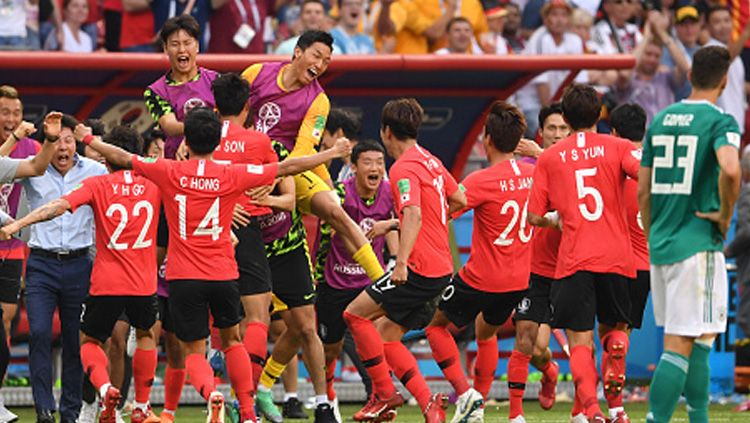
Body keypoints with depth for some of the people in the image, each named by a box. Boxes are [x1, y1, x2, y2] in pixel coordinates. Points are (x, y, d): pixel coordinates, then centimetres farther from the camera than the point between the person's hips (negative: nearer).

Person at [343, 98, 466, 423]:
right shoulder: (431, 161, 14)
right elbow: (459, 200, 26)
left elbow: (414, 215, -26)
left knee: (356, 314, -4)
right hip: (441, 269, 9)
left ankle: (384, 393, -2)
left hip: (420, 268, -9)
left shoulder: (404, 168, -13)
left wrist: (402, 262, -35)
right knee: (385, 335, 11)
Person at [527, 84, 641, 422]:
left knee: (580, 342, -1)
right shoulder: (617, 147, 5)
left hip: (573, 261, -1)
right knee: (616, 325, 22)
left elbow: (534, 217, 6)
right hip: (617, 256, 1)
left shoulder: (549, 158, 7)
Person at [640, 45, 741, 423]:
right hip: (698, 245, -7)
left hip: (660, 245, 7)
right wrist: (726, 213, -13)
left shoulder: (661, 120, 11)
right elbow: (730, 168, -30)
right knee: (680, 345, -7)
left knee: (696, 340, 18)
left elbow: (643, 191, 14)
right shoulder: (720, 122, -9)